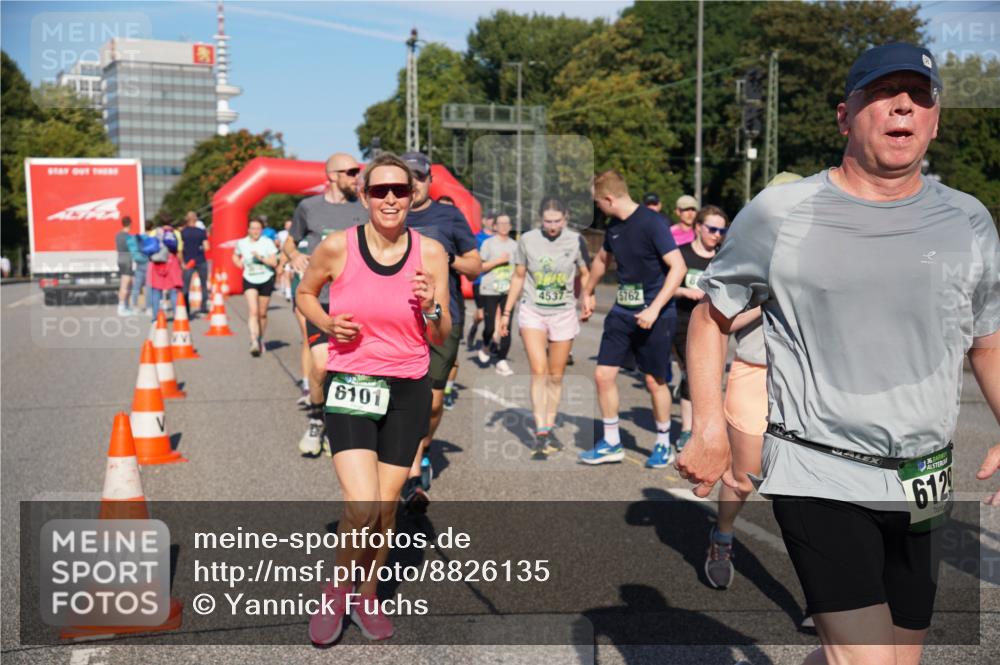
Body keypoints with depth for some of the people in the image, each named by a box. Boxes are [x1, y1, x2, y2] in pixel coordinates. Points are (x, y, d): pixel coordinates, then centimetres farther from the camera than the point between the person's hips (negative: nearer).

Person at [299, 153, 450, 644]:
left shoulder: (431, 252, -2)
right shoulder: (337, 247, -7)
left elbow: (441, 338, 4)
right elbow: (304, 294, 12)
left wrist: (431, 308, -17)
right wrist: (328, 324, -8)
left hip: (408, 392, 2)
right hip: (350, 386, -2)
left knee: (386, 507, 9)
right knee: (362, 507, -14)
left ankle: (367, 596, 34)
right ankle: (337, 590, 16)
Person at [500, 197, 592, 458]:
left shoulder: (575, 240, -3)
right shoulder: (527, 240, -2)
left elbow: (585, 274, 10)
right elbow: (518, 278, 8)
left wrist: (586, 300, -6)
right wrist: (506, 313, 9)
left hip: (564, 313, 1)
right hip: (533, 312, -1)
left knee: (556, 376, 7)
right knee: (539, 371, -14)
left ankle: (550, 429, 21)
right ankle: (540, 434, -13)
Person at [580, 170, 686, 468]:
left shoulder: (651, 223, -16)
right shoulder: (614, 227, 6)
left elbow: (678, 267, -20)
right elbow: (601, 259, 26)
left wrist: (654, 309, -24)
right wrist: (588, 293, 35)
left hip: (654, 315, -7)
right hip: (622, 312, 7)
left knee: (655, 381, 4)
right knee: (603, 374, 2)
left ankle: (663, 444, 23)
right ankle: (611, 444, 15)